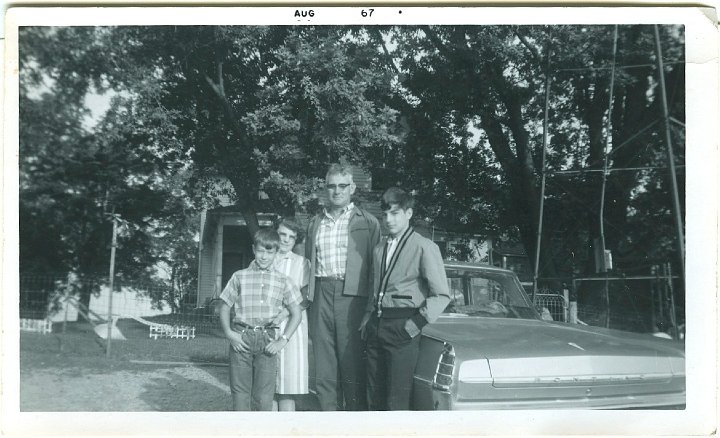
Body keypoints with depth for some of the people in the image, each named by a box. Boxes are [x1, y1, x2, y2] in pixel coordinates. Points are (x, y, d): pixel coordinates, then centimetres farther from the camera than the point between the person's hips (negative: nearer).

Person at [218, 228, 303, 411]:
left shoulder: (282, 281, 9)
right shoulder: (239, 277, 9)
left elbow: (296, 313, 8)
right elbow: (224, 307, 12)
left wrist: (282, 340, -2)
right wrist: (229, 333, -3)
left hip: (267, 341, 0)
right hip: (241, 340, 1)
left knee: (263, 397, -3)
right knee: (240, 393, 1)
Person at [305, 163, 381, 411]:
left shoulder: (367, 222, 7)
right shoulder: (315, 223, 19)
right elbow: (308, 261, 20)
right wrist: (308, 292, 6)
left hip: (351, 295, -4)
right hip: (320, 295, 4)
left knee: (352, 365, -5)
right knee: (323, 367, 4)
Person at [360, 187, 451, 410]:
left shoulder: (424, 247, -4)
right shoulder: (379, 248, 17)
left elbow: (442, 295, -7)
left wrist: (415, 325, -13)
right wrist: (367, 320, 13)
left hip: (402, 327, -6)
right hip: (376, 326, 7)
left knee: (396, 402, -9)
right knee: (375, 398, 7)